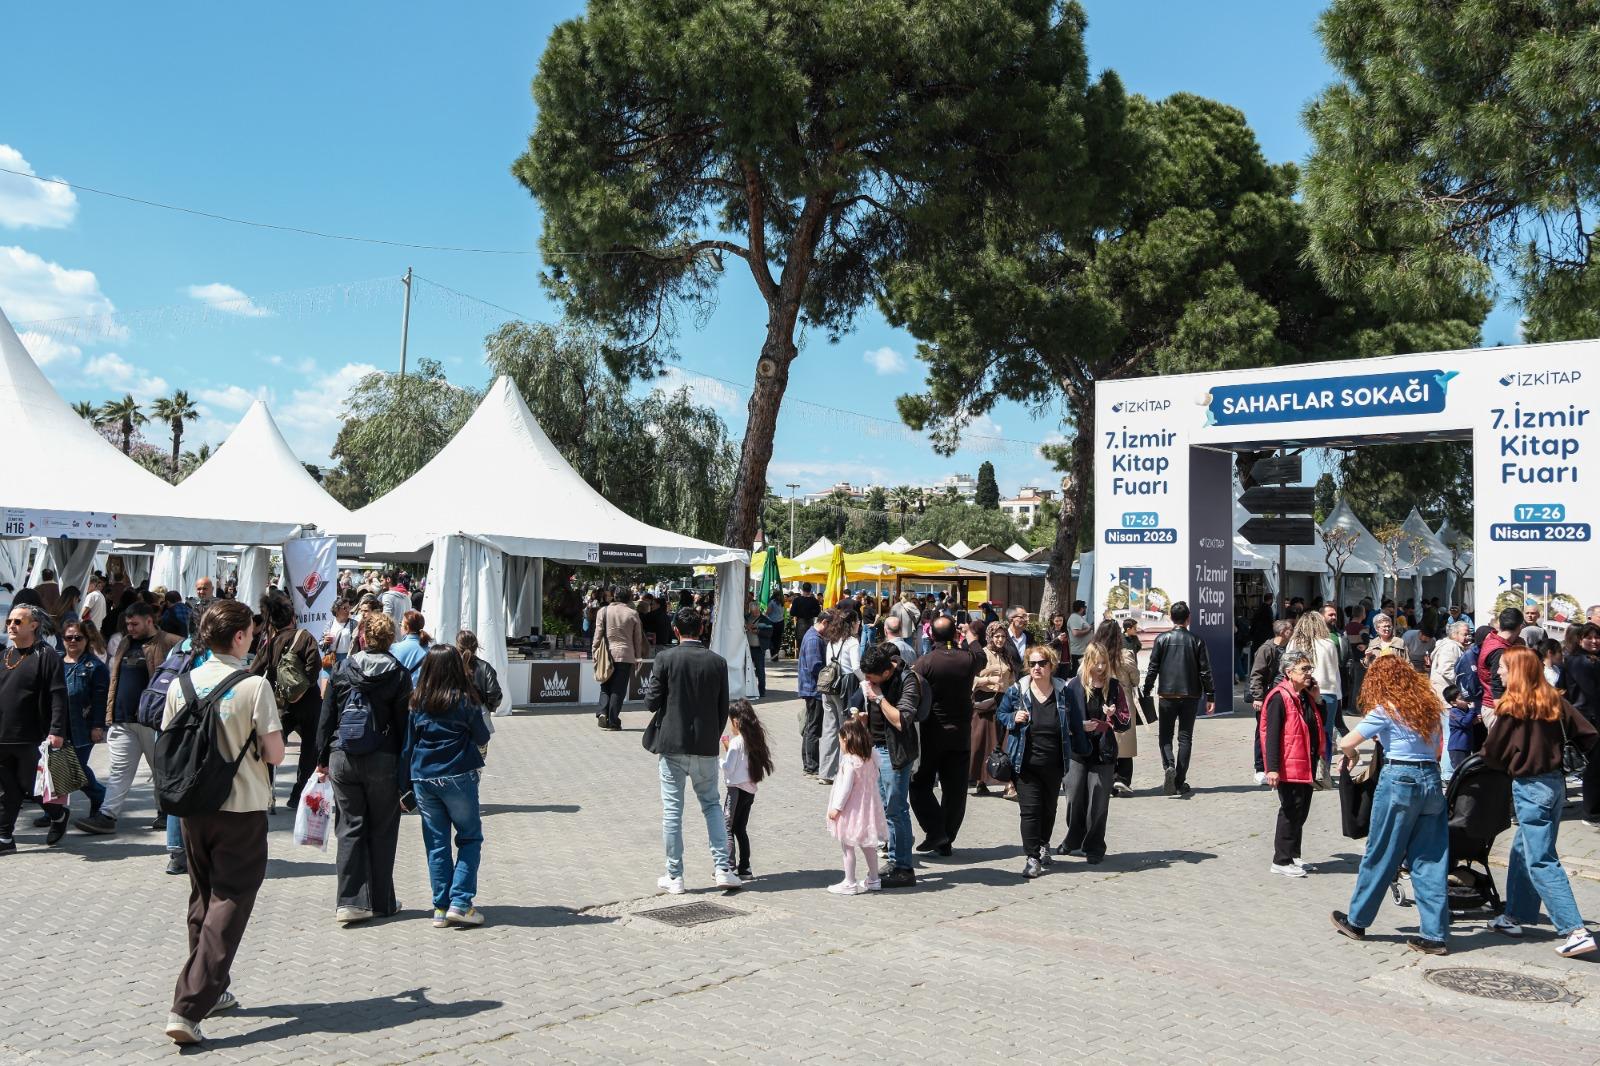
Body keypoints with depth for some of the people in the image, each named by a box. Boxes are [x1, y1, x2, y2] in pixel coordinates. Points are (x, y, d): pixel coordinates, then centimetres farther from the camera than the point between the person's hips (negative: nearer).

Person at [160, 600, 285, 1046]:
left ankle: (212, 991, 31)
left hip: (194, 807, 5)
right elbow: (274, 754, -14)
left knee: (203, 899, 20)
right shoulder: (254, 686, -13)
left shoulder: (182, 685, 1)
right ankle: (188, 1007, -10)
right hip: (242, 809, -5)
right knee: (229, 906, -1)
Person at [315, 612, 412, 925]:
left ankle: (349, 901, 2)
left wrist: (322, 759, 12)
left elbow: (326, 717, 5)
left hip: (341, 758, 2)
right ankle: (381, 901, 15)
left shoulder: (342, 669, 3)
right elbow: (403, 724, -4)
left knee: (350, 828, 8)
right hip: (382, 761, -2)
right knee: (382, 831, 9)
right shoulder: (399, 675, -4)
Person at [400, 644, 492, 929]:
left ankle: (441, 908, 11)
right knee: (470, 838, 8)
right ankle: (460, 903, 0)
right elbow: (483, 739, 3)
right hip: (458, 778, -4)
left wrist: (406, 788, 15)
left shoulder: (418, 703, 4)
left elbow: (407, 747, 7)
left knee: (436, 844, 10)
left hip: (423, 780, 4)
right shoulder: (465, 702, -8)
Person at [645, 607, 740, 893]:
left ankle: (674, 876, 10)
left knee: (672, 810, 5)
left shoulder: (665, 658, -9)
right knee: (712, 804, 16)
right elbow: (723, 708, 4)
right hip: (706, 746, 2)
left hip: (672, 744, -2)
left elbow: (652, 702, -8)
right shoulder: (718, 662, 0)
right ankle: (722, 868, 9)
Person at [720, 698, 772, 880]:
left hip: (737, 789, -8)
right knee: (741, 829, 16)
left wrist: (718, 758, -1)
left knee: (727, 827, -3)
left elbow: (728, 768, -16)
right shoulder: (755, 740, 8)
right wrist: (728, 749, 14)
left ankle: (729, 867, -9)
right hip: (750, 789, 8)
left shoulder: (736, 742, -15)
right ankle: (744, 869, 17)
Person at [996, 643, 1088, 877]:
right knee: (1029, 809, -8)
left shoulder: (1063, 692, 0)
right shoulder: (1017, 691, -3)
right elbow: (1000, 715, 9)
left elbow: (1076, 725, 9)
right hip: (1025, 763, -2)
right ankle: (1032, 857, -5)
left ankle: (1043, 845, 38)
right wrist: (1014, 718, -11)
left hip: (1054, 764, 2)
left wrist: (1084, 750, 9)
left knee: (1049, 808, 16)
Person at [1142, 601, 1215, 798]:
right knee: (1185, 737, 7)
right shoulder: (1196, 641, 0)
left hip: (1167, 695, -1)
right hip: (1190, 695, 1)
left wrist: (1146, 693, 5)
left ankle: (1169, 766, -19)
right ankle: (1180, 783, 5)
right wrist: (1210, 697, 7)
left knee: (1166, 735, 9)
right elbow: (1205, 671, 0)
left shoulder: (1162, 639, -2)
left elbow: (1153, 669, -3)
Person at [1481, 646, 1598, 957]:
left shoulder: (1511, 707, -14)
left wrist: (1507, 764, 14)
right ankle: (1515, 916, 28)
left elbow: (1492, 752, -7)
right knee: (1523, 851, 19)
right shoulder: (1553, 701, 4)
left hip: (1529, 788, -8)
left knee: (1541, 861, -5)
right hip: (1555, 781, 8)